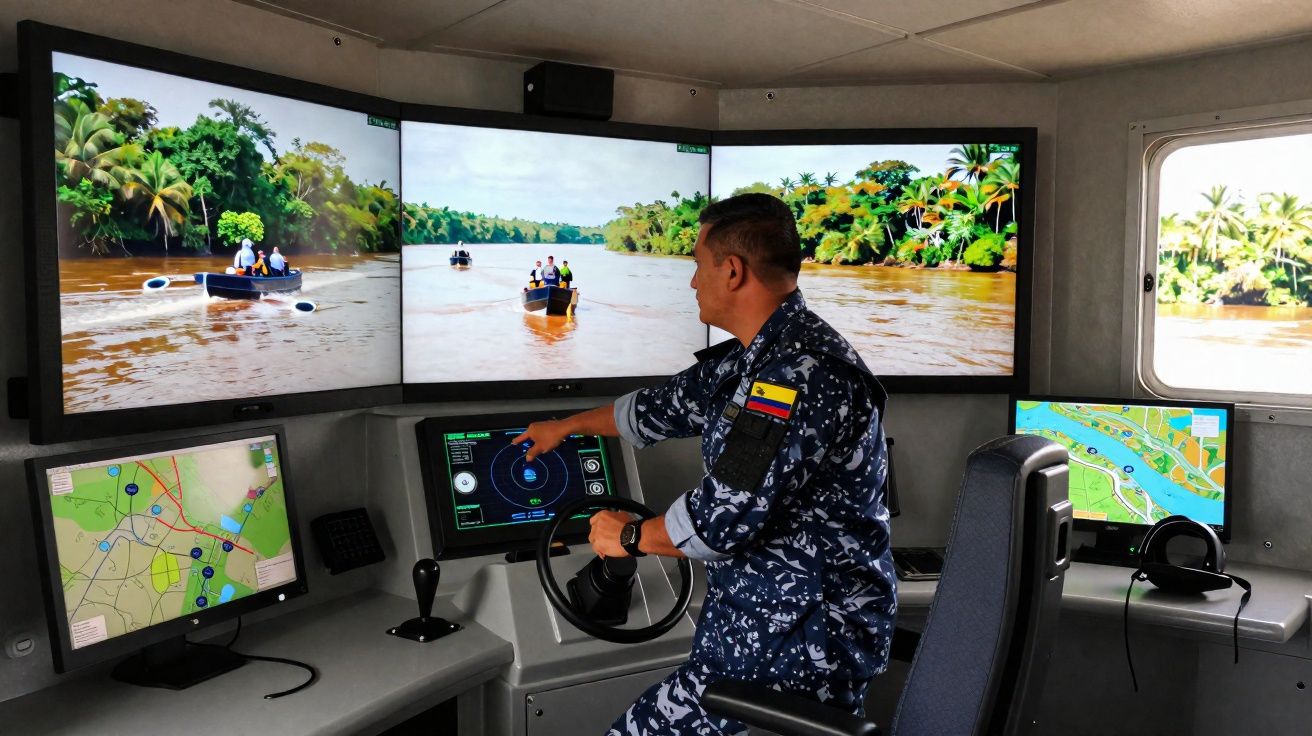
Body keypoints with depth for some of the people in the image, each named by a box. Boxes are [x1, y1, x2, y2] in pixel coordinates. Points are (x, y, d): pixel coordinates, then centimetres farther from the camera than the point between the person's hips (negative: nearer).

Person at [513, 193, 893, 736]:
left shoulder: (806, 371, -23)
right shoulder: (748, 362, 9)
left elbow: (725, 518, -24)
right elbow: (663, 407, 26)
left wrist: (629, 537, -5)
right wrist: (567, 426, 40)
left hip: (801, 648, -9)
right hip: (752, 621, 9)